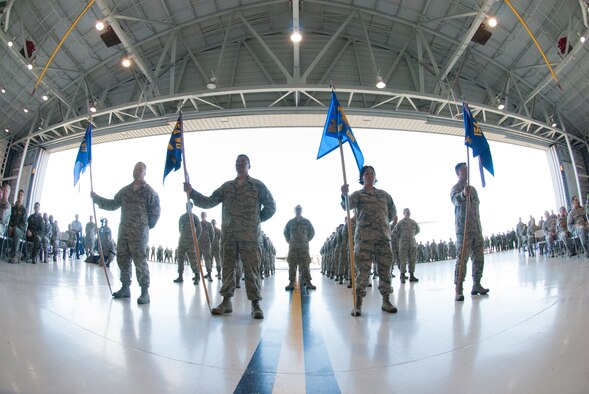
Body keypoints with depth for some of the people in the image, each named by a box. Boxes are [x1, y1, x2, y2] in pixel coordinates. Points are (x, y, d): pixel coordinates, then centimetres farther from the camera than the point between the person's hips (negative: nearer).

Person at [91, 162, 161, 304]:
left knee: (140, 262, -8)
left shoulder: (149, 191, -4)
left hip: (139, 233, -6)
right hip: (123, 231, 6)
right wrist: (96, 198, 6)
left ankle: (145, 292, -3)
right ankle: (125, 288, 23)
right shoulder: (125, 190, 14)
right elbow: (113, 204, 14)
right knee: (122, 260, 10)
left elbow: (155, 212, -4)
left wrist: (145, 227, -1)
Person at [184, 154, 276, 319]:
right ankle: (226, 301, 18)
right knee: (228, 268, 8)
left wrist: (256, 220, 6)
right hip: (229, 235, 4)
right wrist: (191, 192, -6)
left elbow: (271, 206, 6)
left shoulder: (258, 186, 3)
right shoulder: (226, 186, 12)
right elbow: (209, 202, 5)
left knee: (251, 269, -3)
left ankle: (255, 304, 5)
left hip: (249, 235, -3)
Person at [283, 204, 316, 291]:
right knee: (292, 265, -2)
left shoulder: (307, 221, 8)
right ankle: (291, 283, 1)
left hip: (304, 246, 0)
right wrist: (289, 241, 11)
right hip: (293, 247, 0)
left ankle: (308, 282, 1)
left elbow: (312, 232, 15)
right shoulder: (290, 222, 9)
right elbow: (285, 232, 18)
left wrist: (307, 240, 11)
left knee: (305, 264, -2)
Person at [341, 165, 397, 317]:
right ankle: (358, 304, 0)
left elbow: (393, 213, 27)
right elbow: (347, 205, -16)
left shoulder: (384, 194, 16)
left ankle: (386, 301, 18)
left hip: (384, 237, 4)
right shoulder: (358, 194, 5)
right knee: (363, 270, -5)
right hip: (364, 237, -3)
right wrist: (344, 194, -37)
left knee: (385, 269, 6)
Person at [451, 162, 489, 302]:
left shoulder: (472, 189, 19)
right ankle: (458, 290, -10)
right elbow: (455, 198, -28)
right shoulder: (456, 188, -4)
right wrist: (463, 194, -52)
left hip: (477, 228, 8)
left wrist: (480, 226, 20)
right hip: (463, 229, -7)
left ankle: (476, 285, 20)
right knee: (462, 259, -11)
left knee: (479, 258, 10)